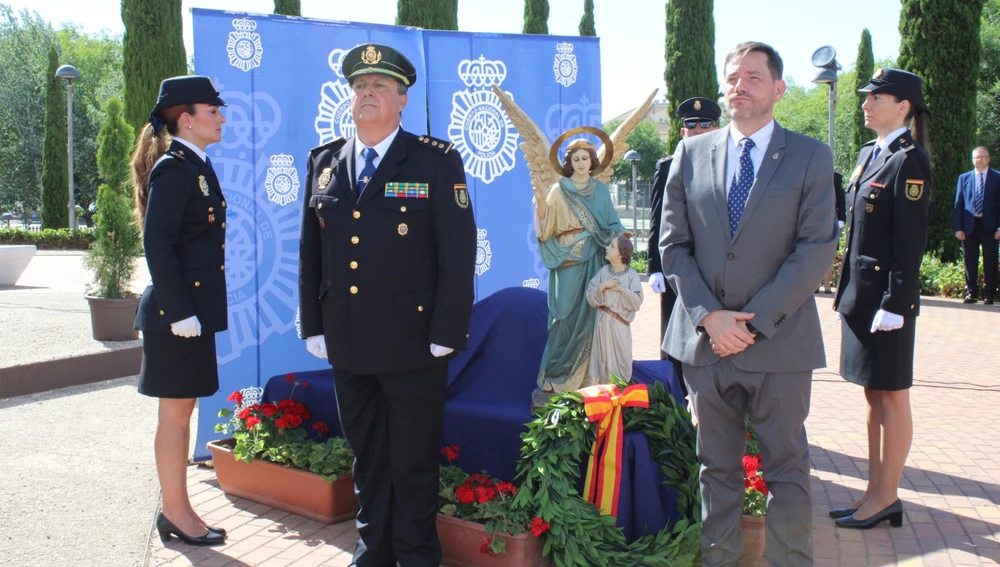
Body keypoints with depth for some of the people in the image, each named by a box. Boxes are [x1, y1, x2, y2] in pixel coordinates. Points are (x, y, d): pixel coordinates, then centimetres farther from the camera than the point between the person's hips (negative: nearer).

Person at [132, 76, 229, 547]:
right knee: (175, 414, 2)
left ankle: (176, 509, 26)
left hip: (194, 307, 9)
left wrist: (194, 311, 18)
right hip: (177, 310, -9)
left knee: (182, 410, 15)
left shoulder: (196, 167, 13)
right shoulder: (173, 169, -14)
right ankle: (176, 513, 14)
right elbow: (157, 245, -20)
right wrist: (181, 312, -21)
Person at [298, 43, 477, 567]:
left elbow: (458, 252, -9)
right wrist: (312, 326, 7)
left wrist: (446, 334, -12)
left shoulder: (437, 161, -5)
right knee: (365, 456, 17)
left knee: (413, 461, 8)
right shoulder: (323, 163, 9)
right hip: (346, 345, 4)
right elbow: (310, 252, 11)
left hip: (413, 343, -4)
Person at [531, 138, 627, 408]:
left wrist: (620, 235, -6)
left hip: (594, 262, 4)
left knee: (591, 316, 3)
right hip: (568, 261, -3)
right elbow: (545, 227, -6)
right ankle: (553, 379, -1)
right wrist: (540, 202, -21)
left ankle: (588, 375, 11)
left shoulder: (601, 190, 12)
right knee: (567, 318, -7)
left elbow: (611, 223, 14)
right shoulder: (558, 190, 1)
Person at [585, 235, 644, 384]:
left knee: (620, 357, 4)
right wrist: (602, 286, -15)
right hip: (603, 321, 3)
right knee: (603, 355, 8)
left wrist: (622, 290, -18)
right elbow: (590, 296, -1)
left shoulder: (632, 275, -6)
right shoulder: (603, 271, 3)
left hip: (620, 323, -3)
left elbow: (638, 301, -12)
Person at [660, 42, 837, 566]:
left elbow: (816, 248, -7)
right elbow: (674, 243, 5)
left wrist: (756, 320, -14)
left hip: (780, 341, -2)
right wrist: (708, 315, -8)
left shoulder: (810, 156, 0)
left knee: (786, 465, 8)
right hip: (705, 339, 2)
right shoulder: (691, 153, 7)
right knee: (716, 465, 13)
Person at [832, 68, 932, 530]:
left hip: (886, 296, -9)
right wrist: (847, 291, 15)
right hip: (861, 293, 9)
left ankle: (887, 497, 14)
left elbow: (911, 241, -17)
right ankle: (875, 491, 24)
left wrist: (895, 305, -19)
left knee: (891, 397, 2)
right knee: (874, 396, 14)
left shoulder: (908, 160, -12)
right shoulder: (869, 155, 14)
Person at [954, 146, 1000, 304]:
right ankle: (971, 292, 16)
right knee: (970, 261, 6)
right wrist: (958, 227, 0)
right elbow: (958, 204, 7)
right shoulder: (964, 178, 10)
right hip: (969, 226, 2)